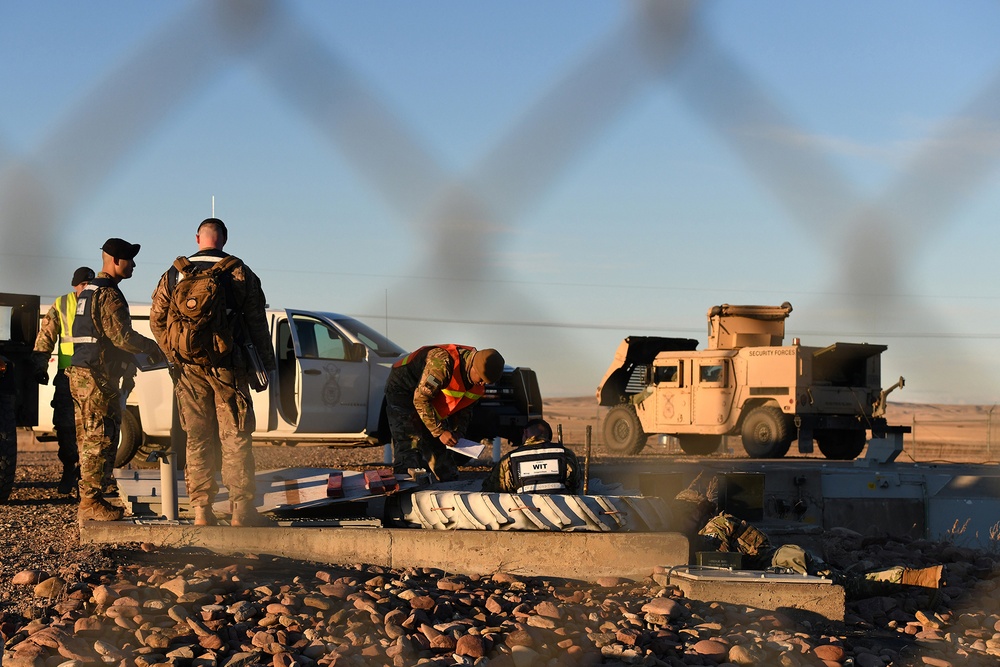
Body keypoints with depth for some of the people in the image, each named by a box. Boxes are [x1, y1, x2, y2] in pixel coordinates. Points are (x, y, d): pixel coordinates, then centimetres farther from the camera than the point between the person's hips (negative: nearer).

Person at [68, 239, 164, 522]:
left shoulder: (88, 291, 20)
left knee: (89, 438, 13)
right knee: (101, 439, -8)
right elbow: (122, 336, -18)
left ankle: (88, 501, 17)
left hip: (80, 372, 10)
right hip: (98, 376, -10)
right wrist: (151, 347, -3)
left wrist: (135, 357, 24)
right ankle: (91, 502, -8)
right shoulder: (109, 294, -13)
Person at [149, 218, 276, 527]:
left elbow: (156, 319, 10)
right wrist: (265, 364, 5)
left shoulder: (174, 274, 8)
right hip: (226, 366, -3)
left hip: (188, 367, 3)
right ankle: (242, 509, -5)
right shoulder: (238, 273, -1)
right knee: (235, 437, -1)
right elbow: (256, 322, -1)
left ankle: (202, 510, 4)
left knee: (197, 440, 6)